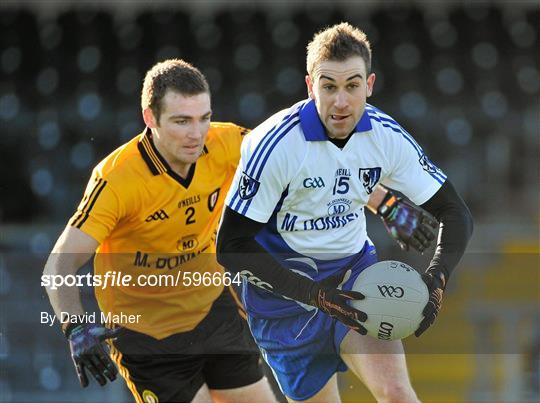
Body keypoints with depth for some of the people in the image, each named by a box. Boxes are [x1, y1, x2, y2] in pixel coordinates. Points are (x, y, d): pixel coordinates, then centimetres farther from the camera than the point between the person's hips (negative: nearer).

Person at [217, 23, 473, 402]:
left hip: (355, 275, 3)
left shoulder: (387, 136, -10)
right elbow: (231, 246, -20)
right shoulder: (275, 144, -22)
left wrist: (436, 279, -21)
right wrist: (312, 293, -29)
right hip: (286, 295, -2)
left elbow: (455, 213, -2)